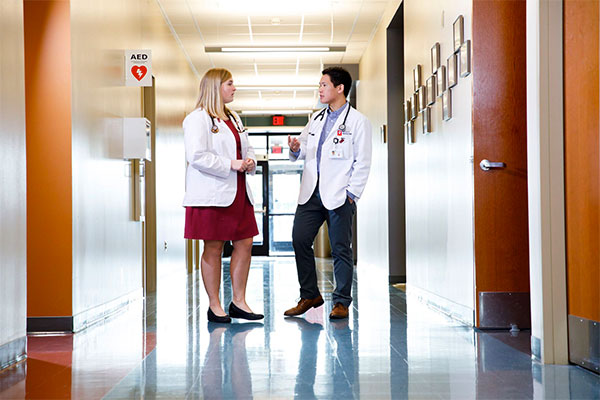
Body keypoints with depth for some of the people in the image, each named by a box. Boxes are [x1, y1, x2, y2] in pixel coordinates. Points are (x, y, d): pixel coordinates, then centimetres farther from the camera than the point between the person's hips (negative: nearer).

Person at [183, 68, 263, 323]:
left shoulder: (234, 118, 20)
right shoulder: (197, 119, -7)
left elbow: (246, 147, 26)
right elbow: (196, 156, -17)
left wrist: (250, 162, 2)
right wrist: (231, 164, -17)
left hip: (238, 192, 8)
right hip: (212, 194, -8)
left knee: (244, 244, 6)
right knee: (213, 248, -2)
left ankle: (238, 302, 15)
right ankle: (214, 306, 7)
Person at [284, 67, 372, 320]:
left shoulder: (357, 121, -1)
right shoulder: (316, 119, 17)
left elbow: (363, 162, -5)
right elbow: (305, 150, 22)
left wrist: (352, 194, -11)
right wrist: (296, 149, -1)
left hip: (339, 195, -6)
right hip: (311, 192, 6)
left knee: (340, 249, 0)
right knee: (299, 240, -1)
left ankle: (341, 302, 9)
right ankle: (309, 296, 13)